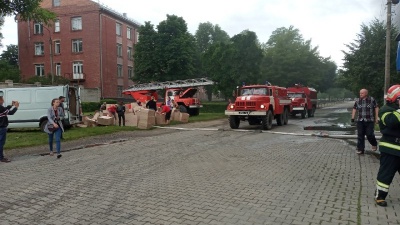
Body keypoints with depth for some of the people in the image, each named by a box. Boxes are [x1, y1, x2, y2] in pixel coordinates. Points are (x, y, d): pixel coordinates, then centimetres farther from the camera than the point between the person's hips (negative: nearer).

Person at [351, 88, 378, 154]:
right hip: (360, 121, 3)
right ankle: (360, 149, 10)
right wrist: (352, 117, 7)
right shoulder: (357, 101, 4)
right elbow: (354, 109, 14)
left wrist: (376, 118, -2)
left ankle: (374, 144, 25)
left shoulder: (372, 100, -5)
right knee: (360, 135, 3)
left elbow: (376, 108, 0)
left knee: (369, 134, -6)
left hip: (369, 121, -3)